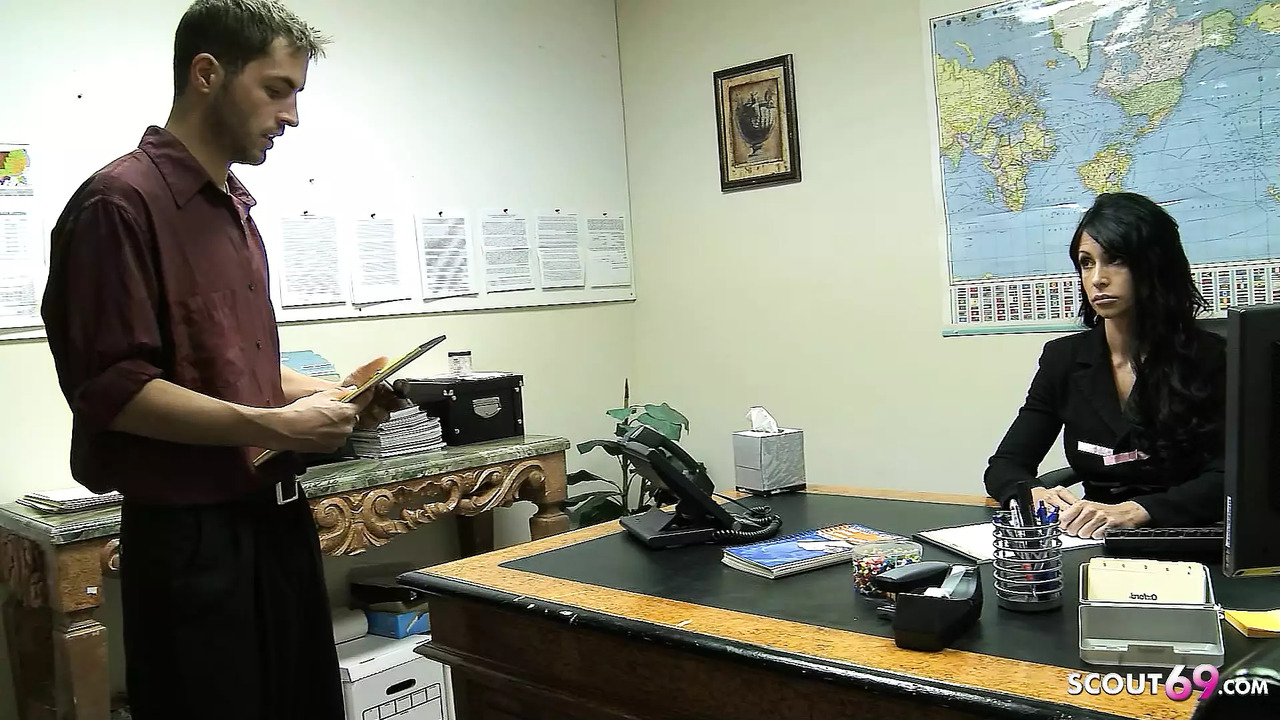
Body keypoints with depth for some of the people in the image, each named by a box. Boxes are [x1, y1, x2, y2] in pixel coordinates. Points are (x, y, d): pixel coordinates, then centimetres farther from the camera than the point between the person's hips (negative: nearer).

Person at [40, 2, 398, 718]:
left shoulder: (236, 209, 14)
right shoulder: (121, 202, -13)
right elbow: (111, 388, -19)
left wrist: (329, 393, 7)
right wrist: (276, 427, -20)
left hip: (277, 517, 8)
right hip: (192, 535, -8)